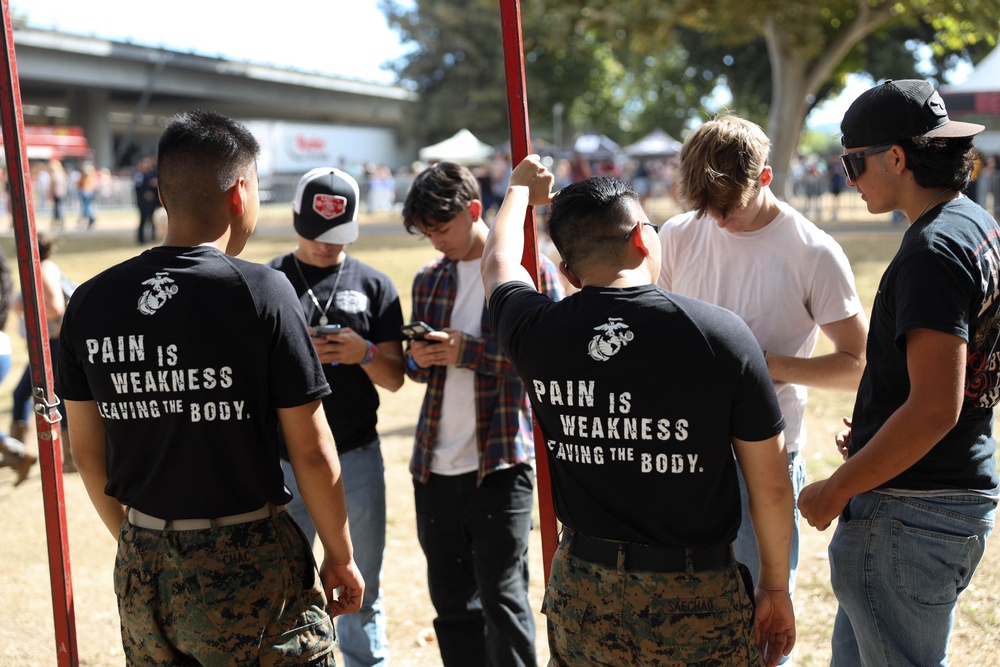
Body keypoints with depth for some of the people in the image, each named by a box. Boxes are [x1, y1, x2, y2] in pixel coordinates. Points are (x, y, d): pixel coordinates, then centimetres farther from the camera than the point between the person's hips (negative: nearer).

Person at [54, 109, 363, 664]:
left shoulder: (91, 302, 1)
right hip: (248, 566, -5)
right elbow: (312, 451, -10)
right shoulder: (261, 292, -13)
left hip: (142, 571, 5)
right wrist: (341, 558, 3)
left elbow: (88, 452, 9)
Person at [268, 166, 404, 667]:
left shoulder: (373, 285, 5)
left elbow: (394, 378, 5)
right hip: (283, 461, -1)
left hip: (356, 459, 1)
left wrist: (364, 352, -16)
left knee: (361, 594, 12)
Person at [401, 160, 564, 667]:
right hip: (434, 465, 6)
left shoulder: (529, 269, -4)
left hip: (501, 461, -5)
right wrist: (419, 358, -3)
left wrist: (468, 350, -18)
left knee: (502, 597, -2)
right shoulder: (428, 280, 13)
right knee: (450, 600, 12)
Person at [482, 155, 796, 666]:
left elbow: (498, 263, 18)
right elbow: (770, 486, -6)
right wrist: (775, 587, 9)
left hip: (581, 598, 2)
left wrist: (522, 190, 37)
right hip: (697, 604, -2)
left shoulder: (538, 335, -7)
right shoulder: (721, 334, -13)